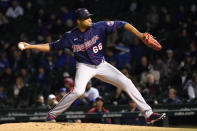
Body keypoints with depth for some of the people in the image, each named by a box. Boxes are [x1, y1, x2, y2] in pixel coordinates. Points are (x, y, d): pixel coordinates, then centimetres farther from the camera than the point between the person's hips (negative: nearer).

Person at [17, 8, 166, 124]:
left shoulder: (99, 27, -14)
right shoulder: (70, 37, -12)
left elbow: (121, 24, -17)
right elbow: (52, 46, -1)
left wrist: (139, 34, -28)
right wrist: (30, 46, -9)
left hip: (101, 65, 3)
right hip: (84, 66, -2)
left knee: (126, 82, -8)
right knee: (78, 91, -28)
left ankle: (148, 113, -3)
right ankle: (52, 114, -12)